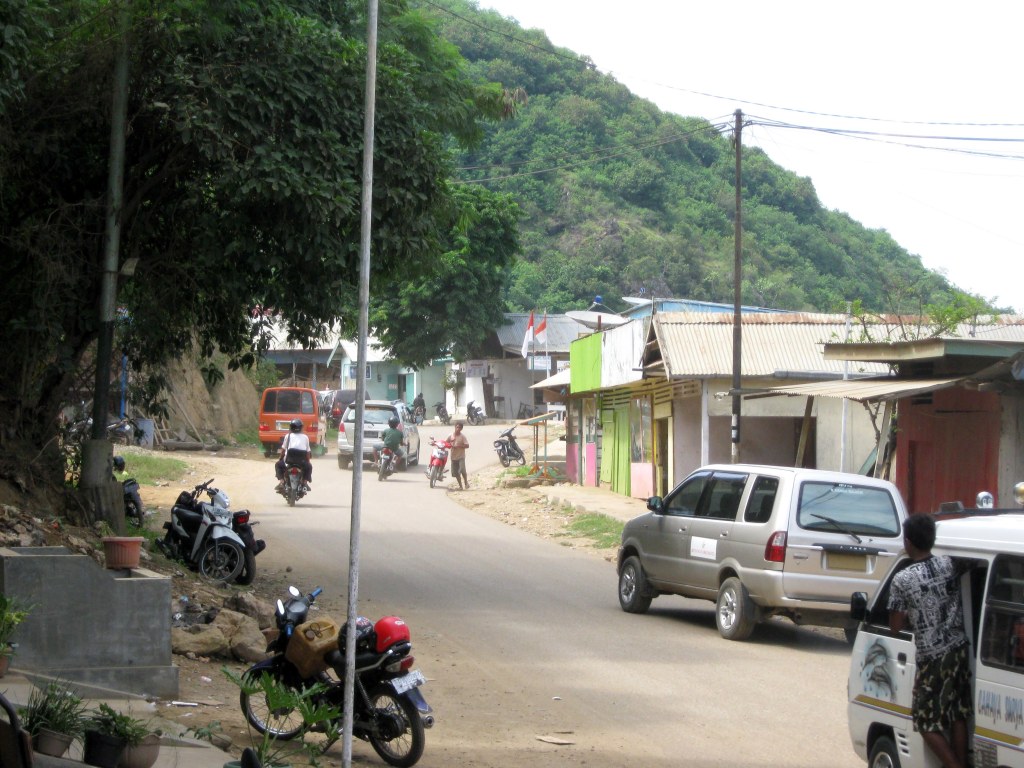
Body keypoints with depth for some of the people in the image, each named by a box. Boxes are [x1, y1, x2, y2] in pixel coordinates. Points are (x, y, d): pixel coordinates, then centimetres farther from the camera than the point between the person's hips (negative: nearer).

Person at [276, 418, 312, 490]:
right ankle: (305, 482, 11)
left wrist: (280, 459, 21)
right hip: (302, 462, 1)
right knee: (309, 466, 32)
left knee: (278, 465, 27)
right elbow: (308, 452, 10)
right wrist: (308, 461, 25)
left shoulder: (288, 436, 6)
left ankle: (281, 481, 5)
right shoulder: (305, 437, 10)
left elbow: (283, 450, 6)